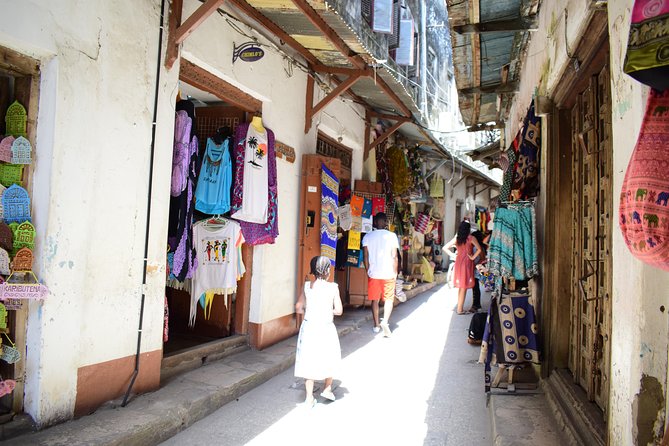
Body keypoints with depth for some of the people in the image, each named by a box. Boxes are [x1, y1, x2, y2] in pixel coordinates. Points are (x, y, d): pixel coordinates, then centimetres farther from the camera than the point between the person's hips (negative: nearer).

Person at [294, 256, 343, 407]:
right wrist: (327, 310, 8)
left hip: (308, 327, 2)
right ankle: (327, 389, 35)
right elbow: (338, 310, -9)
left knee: (308, 361, 10)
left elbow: (298, 308, -1)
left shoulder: (307, 286, -2)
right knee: (330, 359, 21)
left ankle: (309, 397, 14)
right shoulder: (332, 287, -9)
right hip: (326, 328, -2)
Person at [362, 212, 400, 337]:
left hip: (373, 273, 2)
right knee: (389, 299, 9)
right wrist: (395, 272, 3)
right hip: (388, 273, -2)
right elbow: (394, 256, -7)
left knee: (375, 299, 12)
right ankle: (385, 321, -11)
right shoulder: (392, 236, -5)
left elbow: (366, 257, 1)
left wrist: (368, 271, 12)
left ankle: (376, 325, 19)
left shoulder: (367, 237, 0)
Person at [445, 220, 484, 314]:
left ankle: (459, 307, 21)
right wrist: (473, 257, -9)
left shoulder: (456, 238, 5)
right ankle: (460, 309, 1)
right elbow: (479, 249, -19)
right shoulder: (471, 238, -8)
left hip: (458, 262, 5)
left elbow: (445, 247, 6)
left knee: (460, 286, 16)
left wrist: (453, 255, 7)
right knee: (464, 287, 0)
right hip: (467, 263, -5)